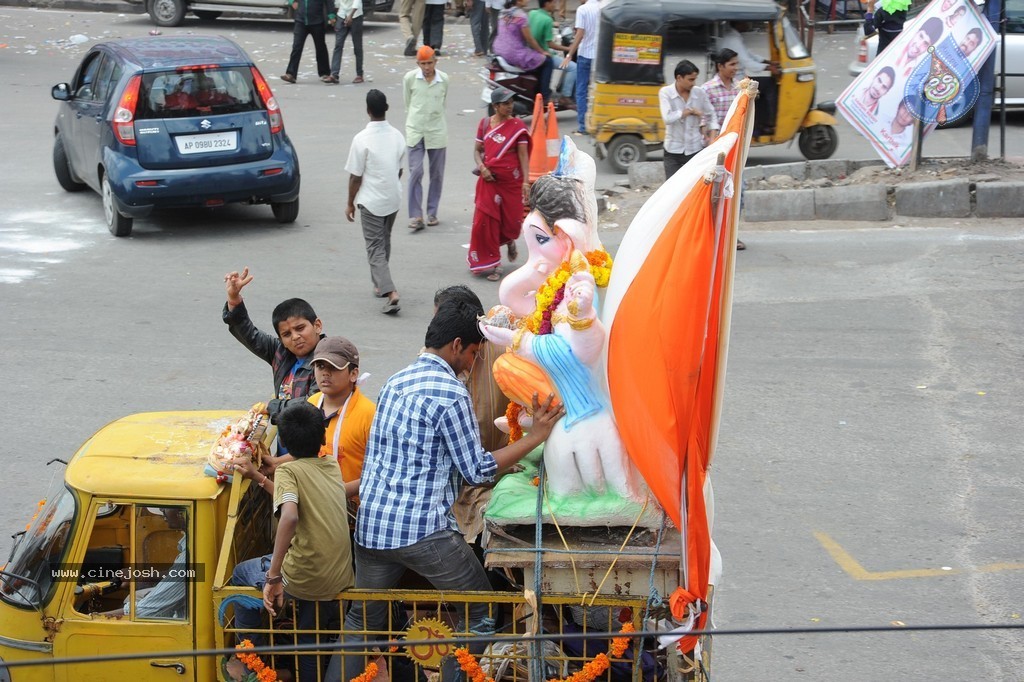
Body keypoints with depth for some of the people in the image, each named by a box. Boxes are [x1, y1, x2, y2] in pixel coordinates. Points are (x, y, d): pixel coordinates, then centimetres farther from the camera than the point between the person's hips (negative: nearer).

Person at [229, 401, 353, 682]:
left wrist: (273, 578, -25)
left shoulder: (288, 471, -10)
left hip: (304, 580, -5)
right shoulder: (332, 466, 10)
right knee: (310, 643, 31)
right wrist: (257, 477, 26)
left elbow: (290, 516, -28)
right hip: (340, 580, 5)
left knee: (241, 574, 25)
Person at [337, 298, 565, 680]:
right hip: (423, 531, -7)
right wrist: (535, 437, -1)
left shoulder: (395, 383, 14)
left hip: (370, 526, 7)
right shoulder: (450, 393, -11)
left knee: (362, 619, 16)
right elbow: (477, 471, -7)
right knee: (482, 613, 9)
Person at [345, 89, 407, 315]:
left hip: (371, 201, -6)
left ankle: (390, 292, -17)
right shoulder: (397, 136, -1)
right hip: (393, 199, 6)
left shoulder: (362, 139, -18)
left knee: (375, 248, -3)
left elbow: (355, 176, -13)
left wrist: (350, 204, -1)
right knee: (384, 243, 23)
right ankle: (381, 284, 35)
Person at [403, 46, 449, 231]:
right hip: (415, 132, -2)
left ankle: (432, 213, 19)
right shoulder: (410, 78, -7)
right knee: (415, 172, -8)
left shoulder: (444, 79, -3)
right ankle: (415, 216, -7)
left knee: (437, 174, 7)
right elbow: (408, 103, 6)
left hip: (437, 132, 2)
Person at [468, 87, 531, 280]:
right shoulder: (485, 124, 2)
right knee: (486, 220, -5)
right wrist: (481, 167, -10)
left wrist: (526, 181, -15)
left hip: (511, 181, -1)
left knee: (511, 220, 5)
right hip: (489, 180, 1)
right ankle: (491, 264, 7)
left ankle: (510, 241, 43)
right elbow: (477, 150, 10)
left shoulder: (517, 126, -4)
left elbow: (523, 155, -7)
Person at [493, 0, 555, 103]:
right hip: (516, 54, -9)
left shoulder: (503, 13, 9)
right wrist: (542, 51, 1)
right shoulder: (521, 15, -18)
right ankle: (544, 96, 4)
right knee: (548, 61, 4)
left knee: (537, 57, 31)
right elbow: (529, 38, -14)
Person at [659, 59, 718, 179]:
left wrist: (712, 137, -2)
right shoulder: (665, 92, -8)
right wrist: (691, 111, -14)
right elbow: (667, 118, -22)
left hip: (696, 150, 2)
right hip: (673, 152, -2)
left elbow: (711, 115, 11)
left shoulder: (699, 92, -1)